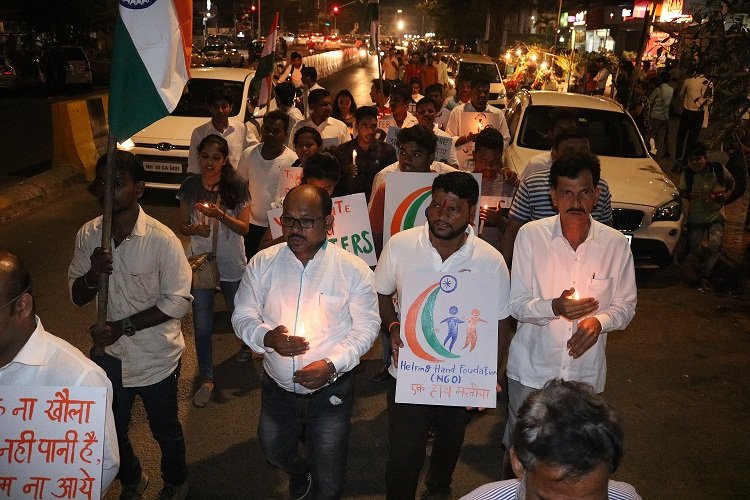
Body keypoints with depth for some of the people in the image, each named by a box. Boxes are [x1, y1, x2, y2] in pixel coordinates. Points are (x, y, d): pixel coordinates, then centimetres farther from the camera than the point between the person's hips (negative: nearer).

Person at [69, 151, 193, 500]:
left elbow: (178, 300, -19)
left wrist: (122, 326, -23)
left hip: (155, 357, -4)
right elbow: (77, 297, -1)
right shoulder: (88, 235, -7)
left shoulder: (161, 239, -21)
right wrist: (92, 274, -23)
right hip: (108, 353, 4)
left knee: (165, 429, 17)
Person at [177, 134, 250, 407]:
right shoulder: (190, 186, -4)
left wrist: (220, 215, -28)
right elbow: (183, 225, 4)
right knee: (202, 325, 5)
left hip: (232, 264, -1)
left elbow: (244, 228, -11)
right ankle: (206, 380, 19)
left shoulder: (237, 185, -10)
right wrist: (195, 229, -19)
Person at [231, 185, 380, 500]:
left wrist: (332, 365, -23)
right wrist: (267, 337, -24)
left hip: (330, 391, -3)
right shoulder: (262, 263, -8)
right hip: (277, 388, 3)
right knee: (275, 453, 28)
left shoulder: (354, 269, -14)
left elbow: (366, 326, -8)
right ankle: (299, 471, 64)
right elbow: (242, 316, -1)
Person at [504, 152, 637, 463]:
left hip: (586, 371, 1)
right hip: (531, 368, -1)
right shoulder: (531, 235, -11)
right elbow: (516, 304, -8)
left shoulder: (615, 244, -7)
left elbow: (625, 307, 3)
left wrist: (599, 321, -19)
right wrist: (554, 307, -28)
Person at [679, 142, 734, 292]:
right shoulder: (687, 175, -14)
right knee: (692, 249, 1)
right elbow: (682, 192, 0)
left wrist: (726, 194, -12)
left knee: (715, 245, -18)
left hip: (716, 215, 0)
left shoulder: (719, 170, -14)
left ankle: (704, 277, -3)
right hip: (696, 217, 1)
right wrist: (690, 195, -21)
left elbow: (731, 183, 6)